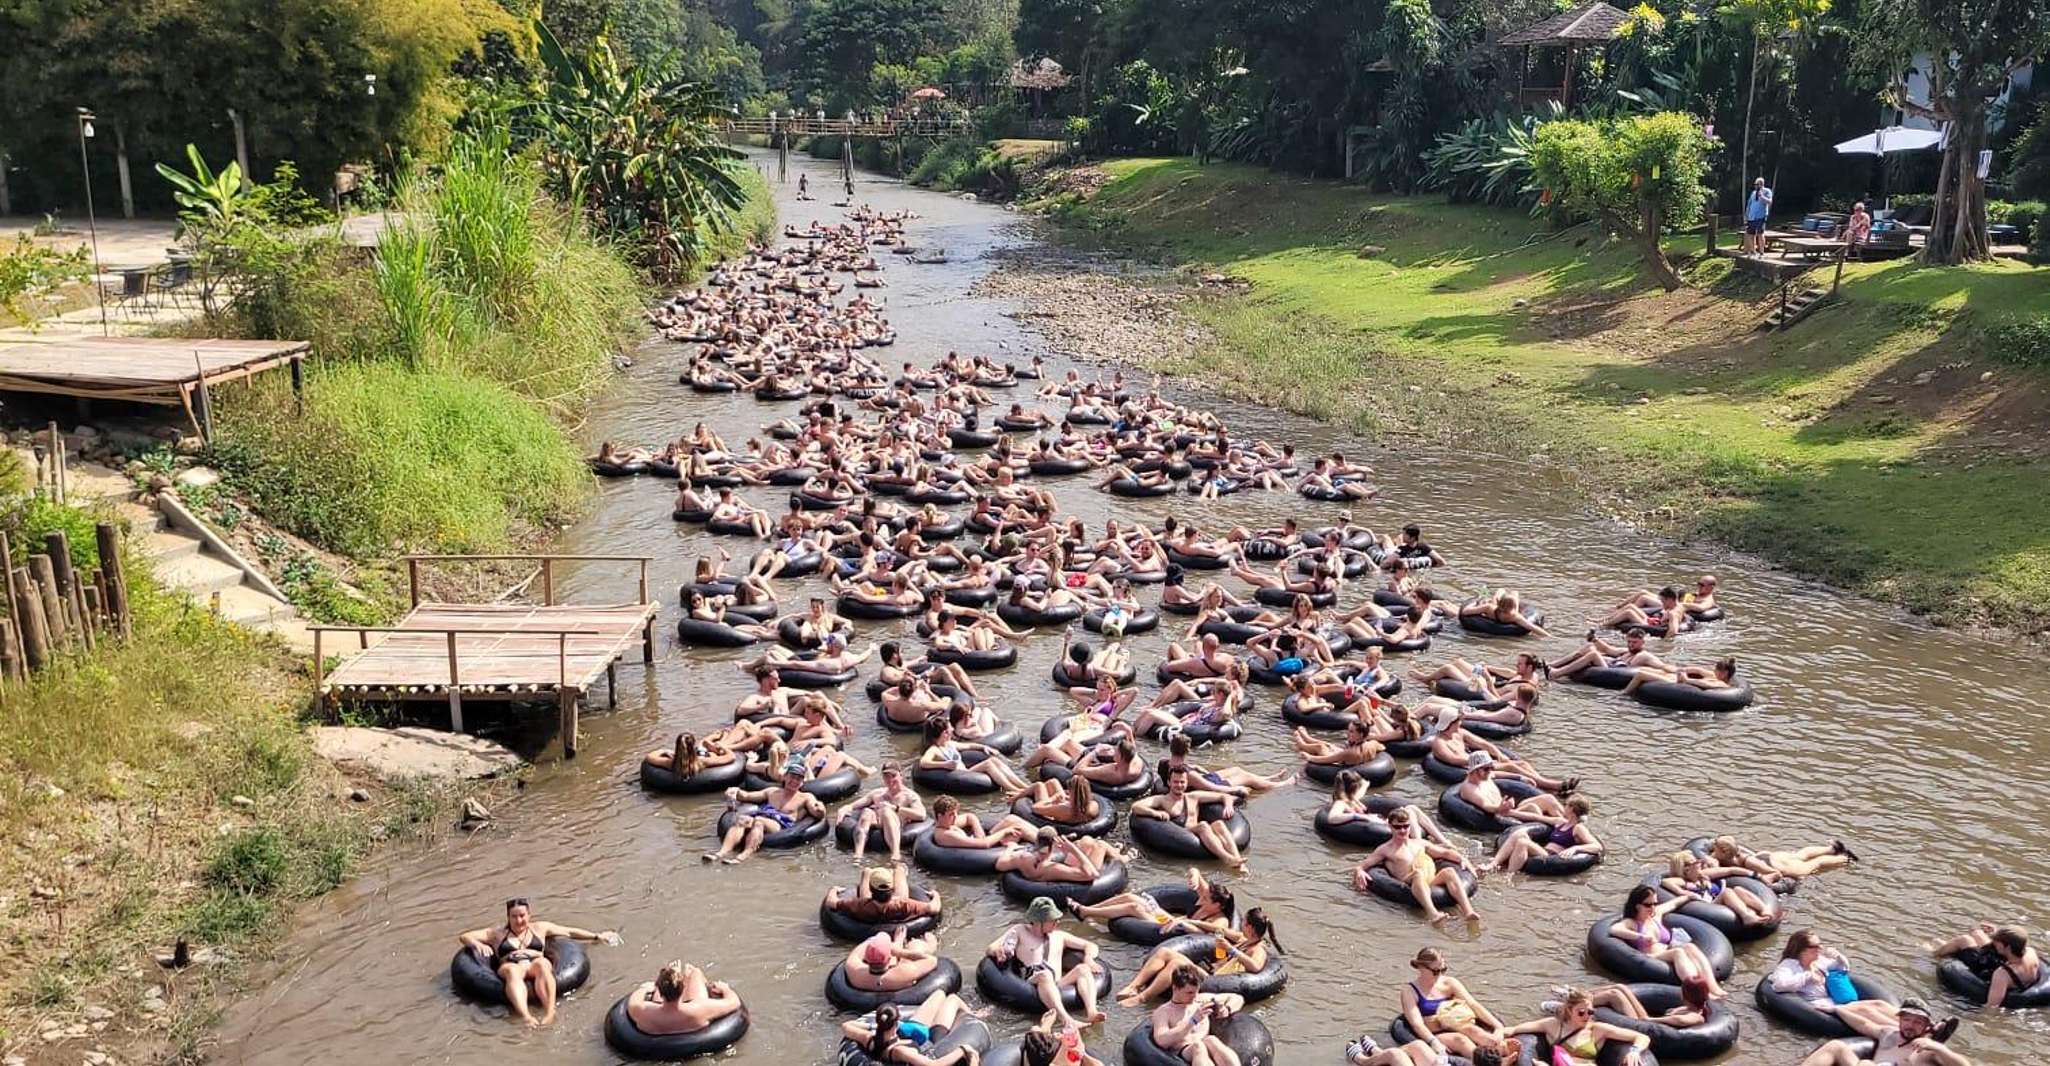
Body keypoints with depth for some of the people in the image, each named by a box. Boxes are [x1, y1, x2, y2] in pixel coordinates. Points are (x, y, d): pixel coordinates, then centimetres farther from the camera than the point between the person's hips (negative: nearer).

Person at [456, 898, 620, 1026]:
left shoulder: (539, 928, 31)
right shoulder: (497, 932, 27)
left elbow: (570, 931, 35)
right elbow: (465, 937, 22)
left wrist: (597, 936, 33)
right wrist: (478, 945, -1)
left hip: (537, 964, 1)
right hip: (510, 967, -1)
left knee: (541, 964, -38)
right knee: (513, 971, -40)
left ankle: (550, 1012, -59)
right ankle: (525, 1016, -65)